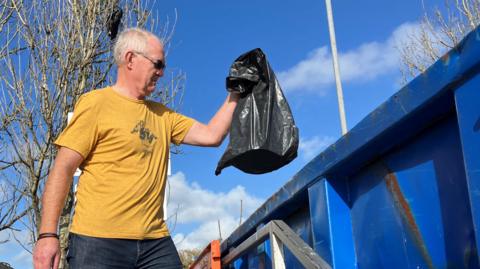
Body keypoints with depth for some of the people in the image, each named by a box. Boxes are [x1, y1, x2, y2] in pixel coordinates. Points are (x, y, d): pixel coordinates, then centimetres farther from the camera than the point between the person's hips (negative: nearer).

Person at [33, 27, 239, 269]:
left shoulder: (163, 115, 16)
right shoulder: (96, 102, -2)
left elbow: (211, 136, 12)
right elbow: (62, 169, -6)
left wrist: (235, 94, 11)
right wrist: (47, 234, -12)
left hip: (156, 242, 6)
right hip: (98, 240, -5)